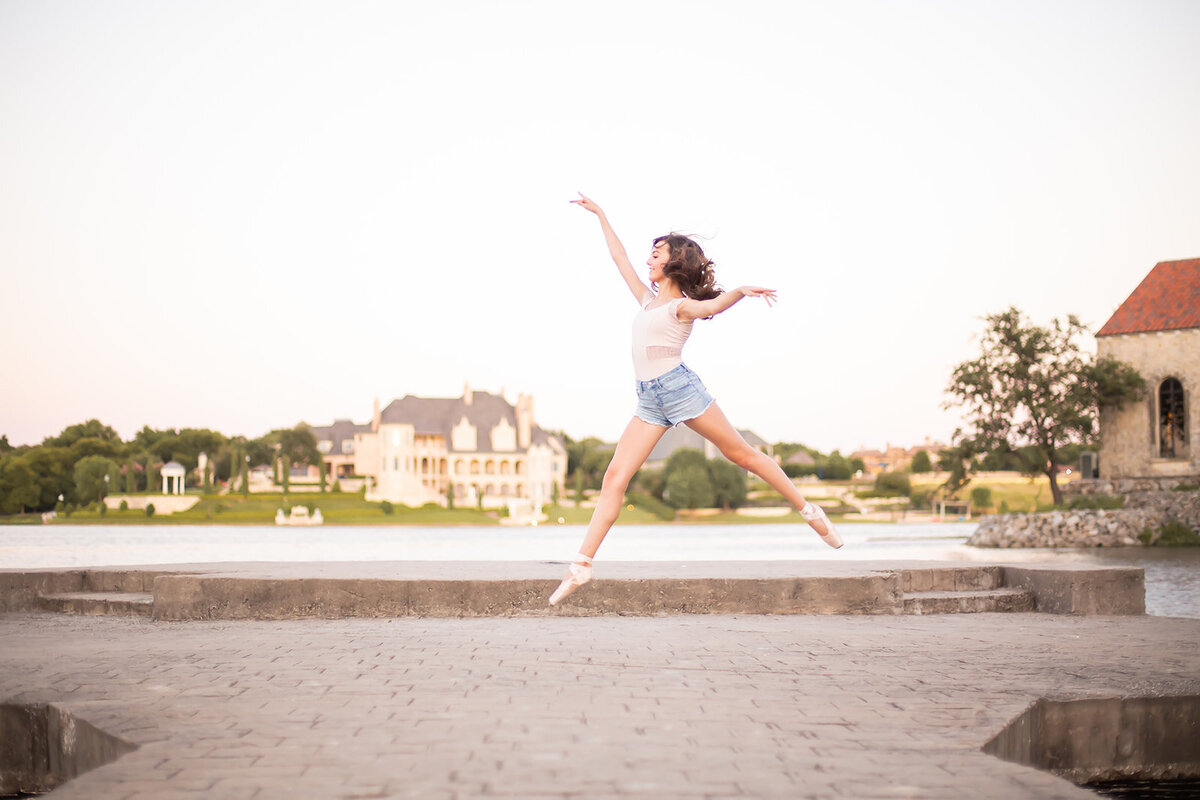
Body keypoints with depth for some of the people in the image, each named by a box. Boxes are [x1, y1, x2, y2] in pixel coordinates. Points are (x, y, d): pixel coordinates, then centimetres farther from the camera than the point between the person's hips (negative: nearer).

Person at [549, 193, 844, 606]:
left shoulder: (682, 305, 1)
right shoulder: (648, 299, 22)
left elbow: (714, 304, -22)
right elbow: (619, 256, 30)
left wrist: (740, 290, -43)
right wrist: (599, 214, 35)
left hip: (679, 387, -6)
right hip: (649, 400, 6)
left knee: (741, 454, 0)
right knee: (614, 478, -5)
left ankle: (809, 511, 12)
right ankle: (581, 565, -9)